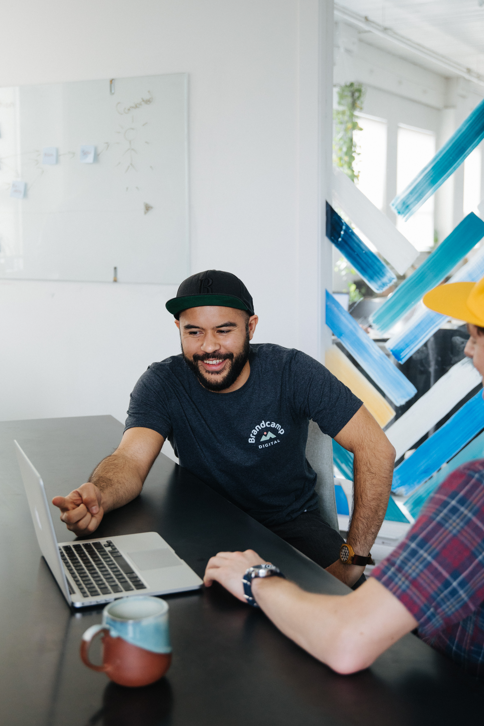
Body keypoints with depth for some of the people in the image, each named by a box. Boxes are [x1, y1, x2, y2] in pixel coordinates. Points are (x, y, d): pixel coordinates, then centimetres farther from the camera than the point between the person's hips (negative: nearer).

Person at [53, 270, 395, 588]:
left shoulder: (292, 372, -15)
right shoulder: (162, 383, -11)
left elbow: (376, 449, -18)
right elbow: (131, 460, -25)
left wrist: (354, 558, -24)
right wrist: (97, 496, -50)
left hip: (293, 523, -1)